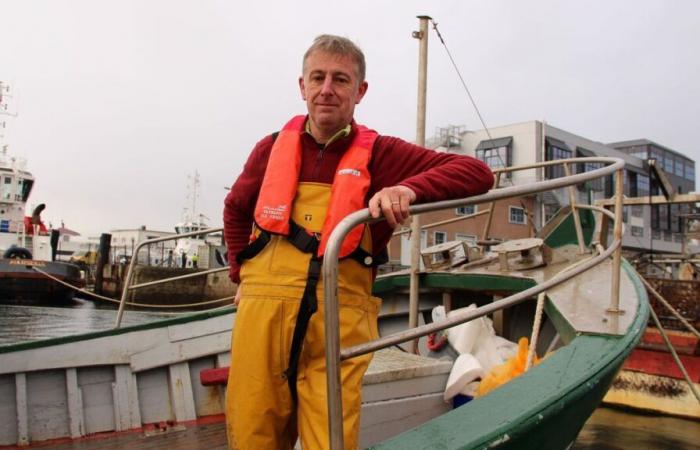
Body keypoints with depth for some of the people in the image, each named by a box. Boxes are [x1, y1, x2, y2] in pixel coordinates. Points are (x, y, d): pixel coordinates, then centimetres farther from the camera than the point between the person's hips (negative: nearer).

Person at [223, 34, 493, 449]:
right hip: (262, 311, 3)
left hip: (340, 320, -2)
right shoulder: (272, 149, 10)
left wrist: (410, 189, -24)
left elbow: (478, 174, -6)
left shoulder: (380, 154, 2)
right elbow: (236, 210, 29)